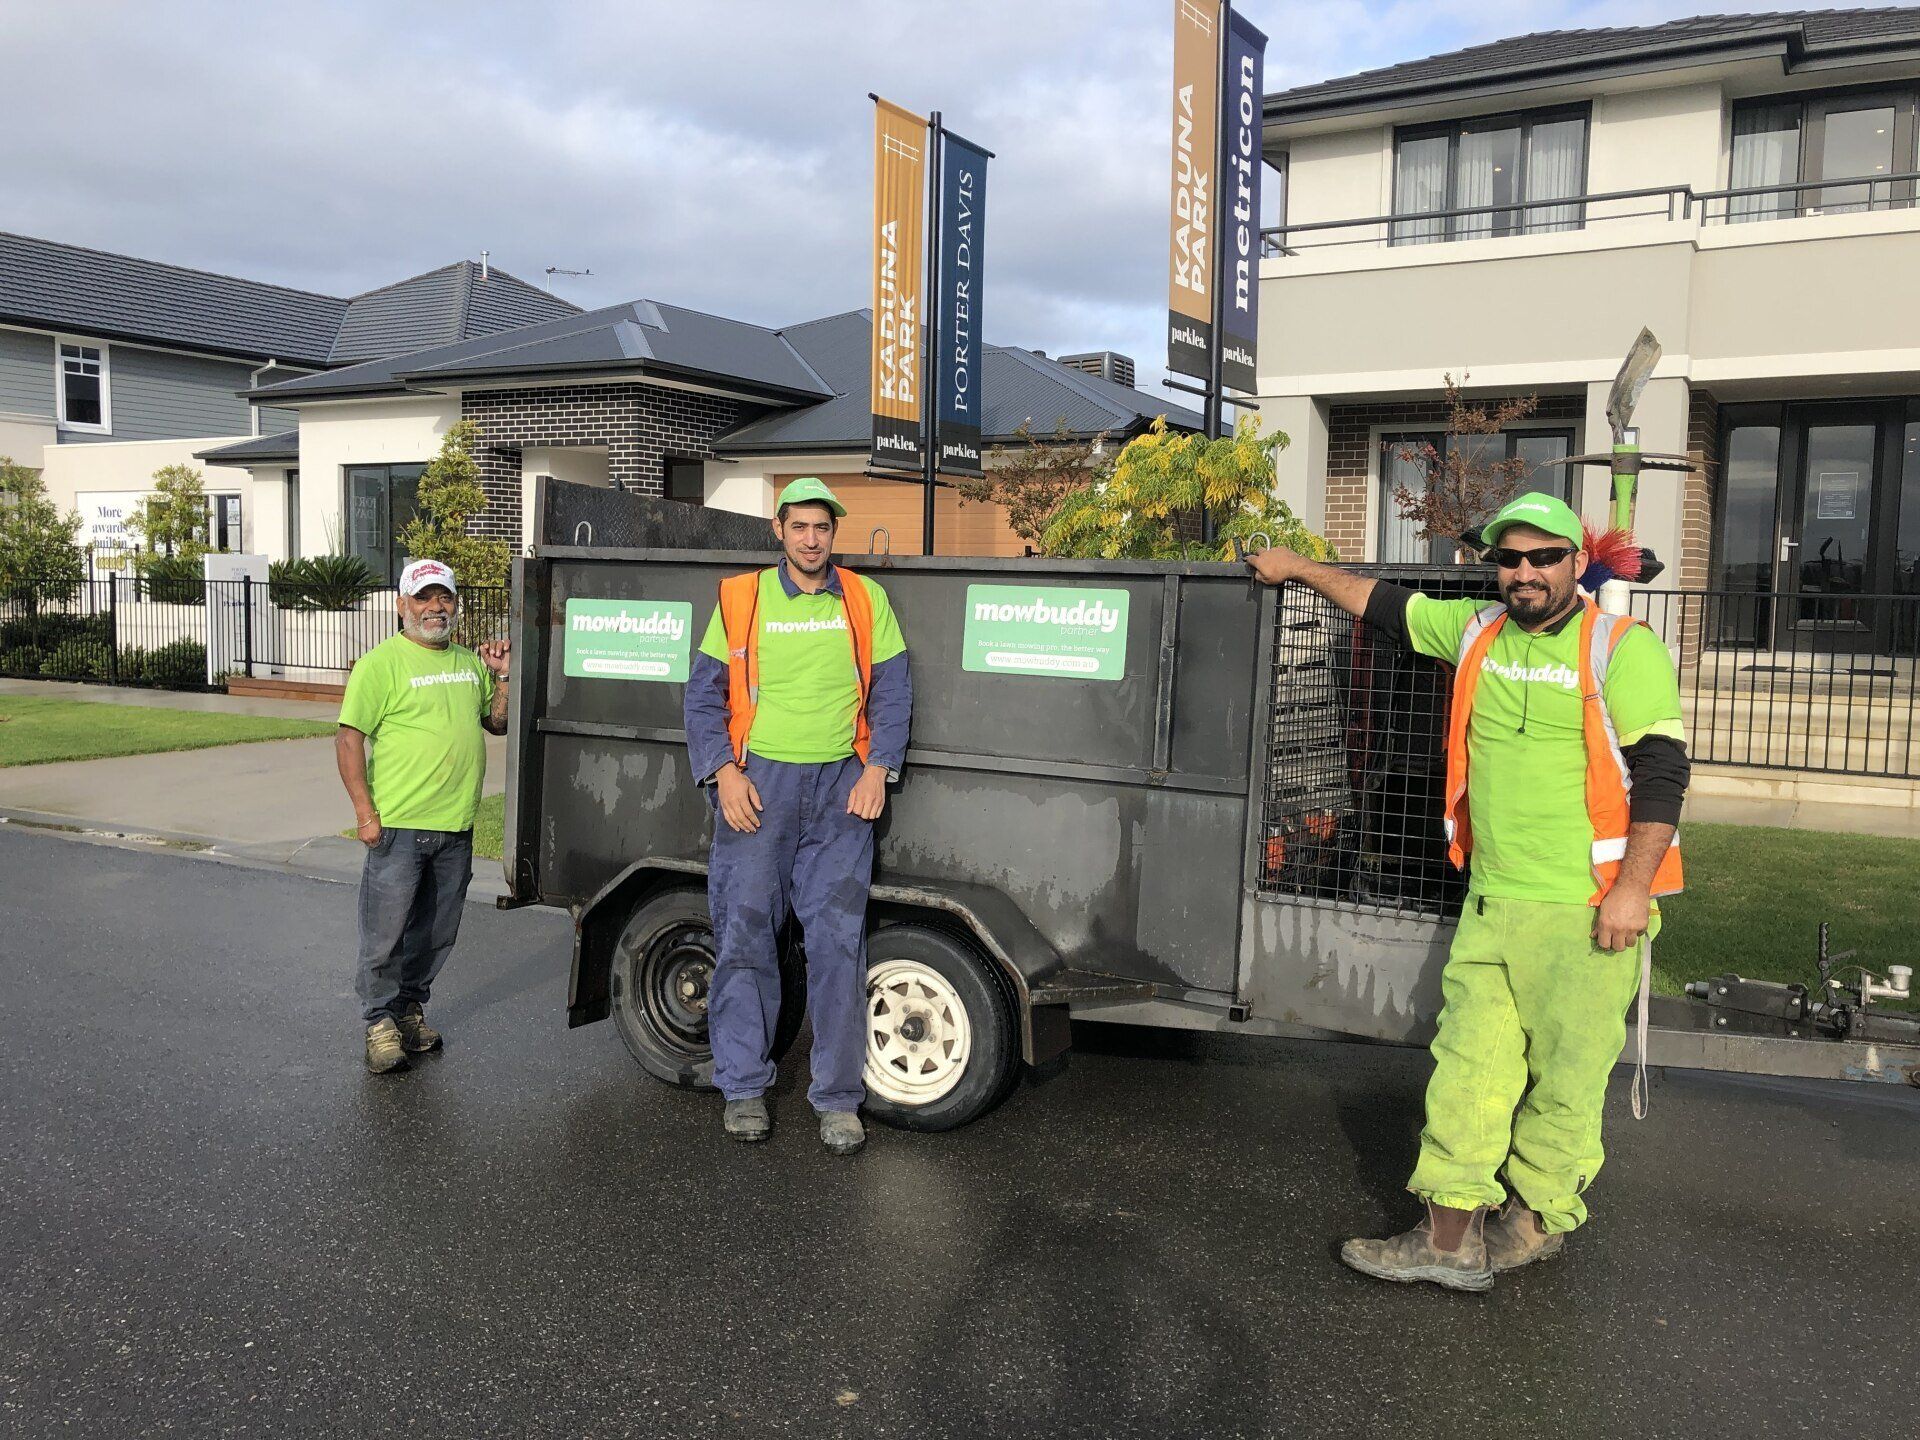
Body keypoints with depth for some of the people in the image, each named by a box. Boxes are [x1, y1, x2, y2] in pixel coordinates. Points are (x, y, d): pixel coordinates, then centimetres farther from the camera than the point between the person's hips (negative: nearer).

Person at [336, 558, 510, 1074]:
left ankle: (411, 1006, 31)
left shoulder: (469, 662, 14)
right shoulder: (381, 663, -6)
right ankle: (380, 1022, 15)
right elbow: (349, 737, -10)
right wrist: (364, 811, -15)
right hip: (399, 824, -6)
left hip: (457, 826, 6)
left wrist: (502, 677, 5)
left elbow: (498, 723, 23)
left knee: (436, 933, 15)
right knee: (386, 932, 0)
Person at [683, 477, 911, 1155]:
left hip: (841, 787, 0)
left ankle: (838, 1099, 8)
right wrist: (724, 773, -5)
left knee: (838, 941, 0)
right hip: (759, 782, 0)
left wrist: (878, 770, -2)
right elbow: (704, 695, 6)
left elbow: (892, 692, 10)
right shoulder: (741, 599, 5)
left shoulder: (866, 600, 8)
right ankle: (743, 1087, 14)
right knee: (745, 933, 1)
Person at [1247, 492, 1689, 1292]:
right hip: (1491, 904, 6)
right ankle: (1451, 1238, 11)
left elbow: (1661, 774, -11)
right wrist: (1299, 567, 30)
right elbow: (1382, 604, 24)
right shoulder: (1475, 632, 10)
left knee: (1566, 1079, 4)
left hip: (1587, 913, -5)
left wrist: (1631, 891, -15)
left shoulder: (1622, 649, -7)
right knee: (1468, 1067, 5)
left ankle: (1536, 1220, 23)